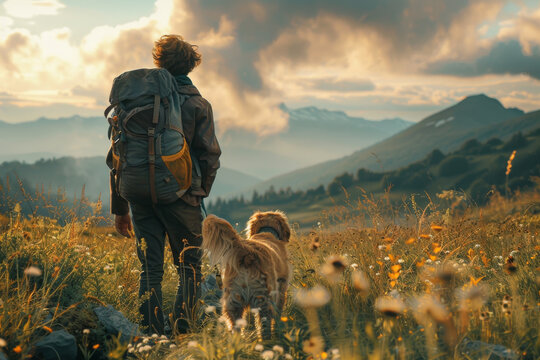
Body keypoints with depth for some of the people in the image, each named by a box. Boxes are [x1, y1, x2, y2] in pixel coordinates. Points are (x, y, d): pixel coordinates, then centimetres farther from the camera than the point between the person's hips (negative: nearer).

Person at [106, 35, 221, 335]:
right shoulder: (196, 103, 0)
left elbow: (116, 156, 8)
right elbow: (210, 156, -6)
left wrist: (120, 207, 14)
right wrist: (201, 193, 10)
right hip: (181, 195, -2)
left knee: (150, 269, 7)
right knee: (189, 267, 10)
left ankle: (153, 337, 3)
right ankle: (183, 334, 0)